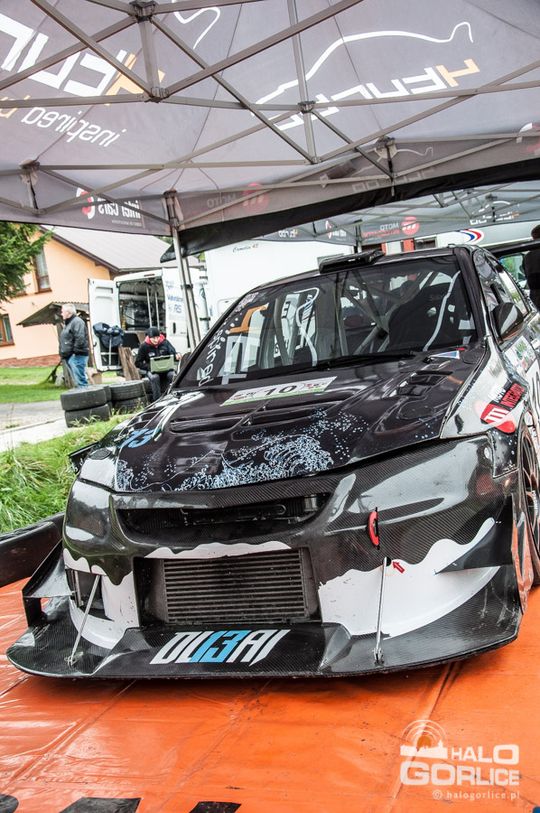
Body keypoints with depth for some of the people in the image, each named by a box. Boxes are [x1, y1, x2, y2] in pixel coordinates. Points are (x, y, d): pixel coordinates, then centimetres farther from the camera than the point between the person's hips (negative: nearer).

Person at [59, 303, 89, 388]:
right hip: (69, 356, 11)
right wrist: (62, 352, 19)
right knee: (77, 381, 13)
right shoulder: (67, 323, 21)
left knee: (80, 380, -11)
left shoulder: (77, 321, -11)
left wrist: (75, 351, -22)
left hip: (77, 356, -11)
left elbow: (80, 338, -22)